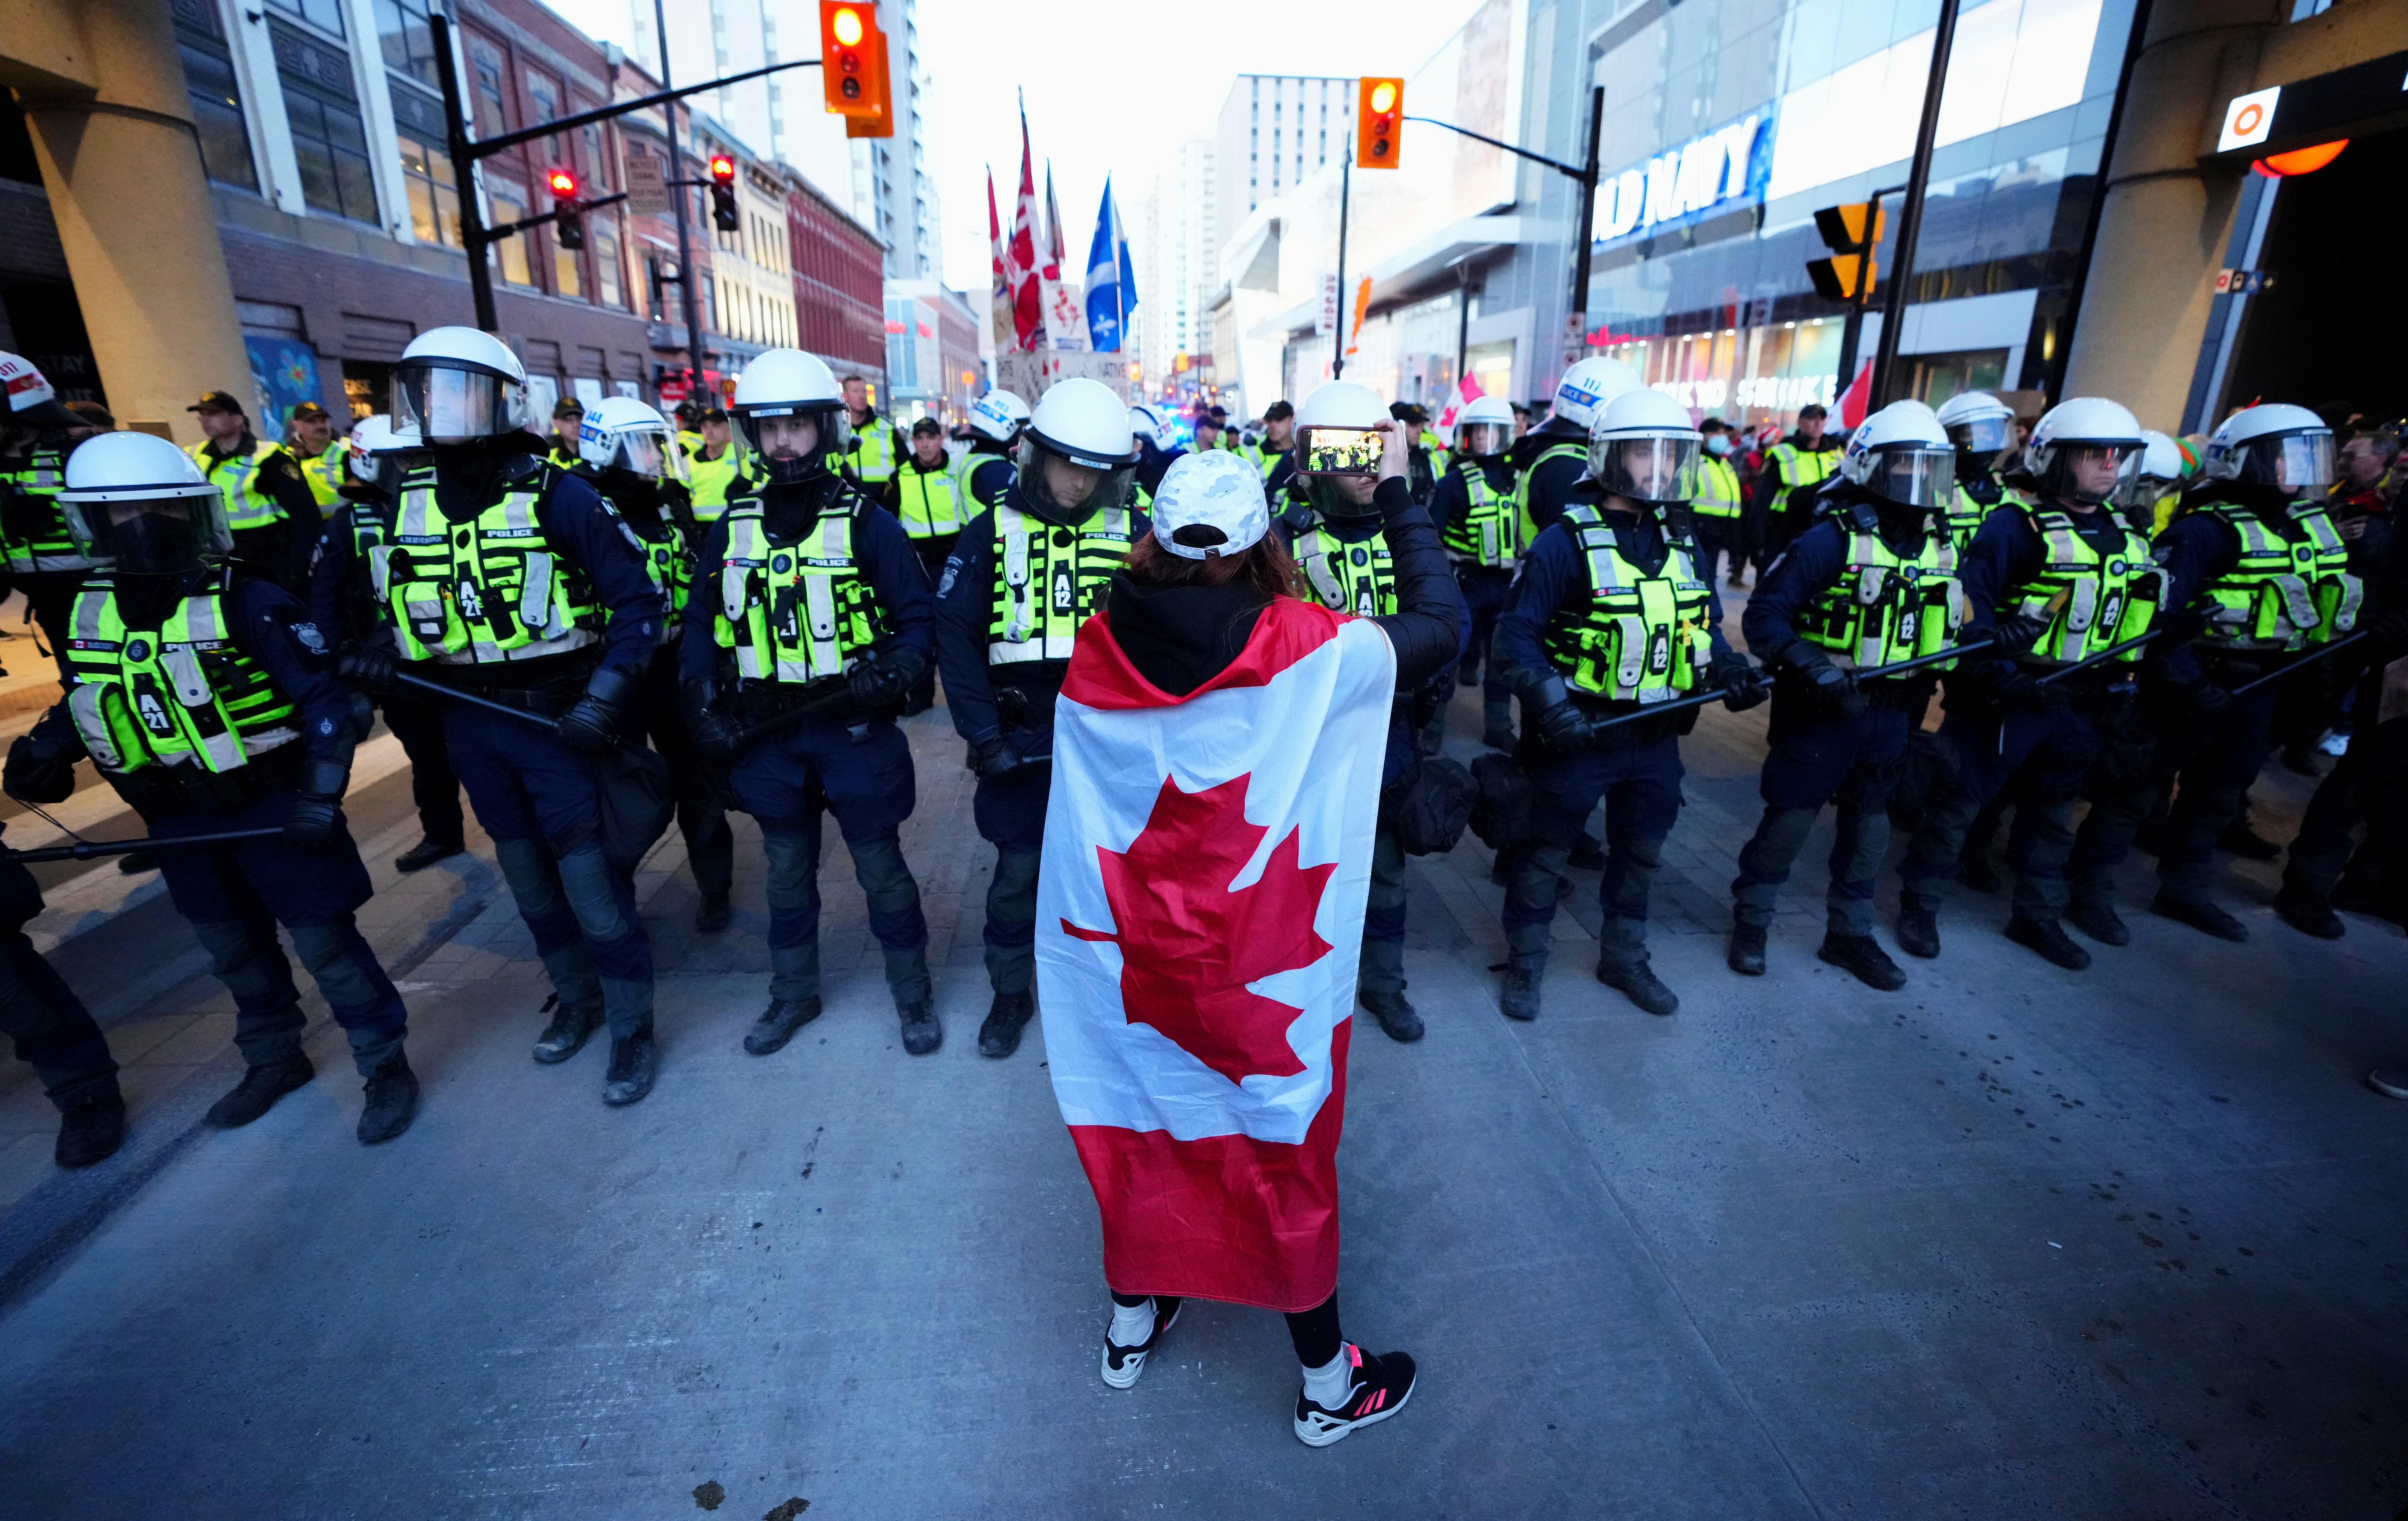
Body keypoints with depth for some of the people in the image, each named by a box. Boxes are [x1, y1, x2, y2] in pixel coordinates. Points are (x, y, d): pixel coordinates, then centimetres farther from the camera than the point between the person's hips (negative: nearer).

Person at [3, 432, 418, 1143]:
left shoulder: (246, 602, -17)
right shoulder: (91, 608, 3)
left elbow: (324, 699, -18)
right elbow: (93, 696, 18)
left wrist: (320, 794, -23)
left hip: (270, 805, -6)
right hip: (177, 819, 7)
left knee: (323, 940, 0)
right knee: (233, 948, 20)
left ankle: (386, 1067, 14)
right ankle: (274, 1060, 39)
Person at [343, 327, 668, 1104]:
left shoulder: (557, 496, -12)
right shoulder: (406, 505, 6)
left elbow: (637, 600, -12)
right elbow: (399, 603, 19)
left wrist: (606, 697, -20)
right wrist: (377, 651, -2)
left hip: (555, 719, -6)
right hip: (467, 723, 6)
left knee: (591, 879, -4)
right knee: (527, 875, 17)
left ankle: (632, 1028, 12)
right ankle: (576, 998, 37)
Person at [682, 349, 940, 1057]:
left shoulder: (865, 523, -7)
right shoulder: (732, 529, 5)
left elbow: (918, 615, -5)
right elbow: (704, 626, 11)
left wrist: (894, 674, -23)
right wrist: (706, 712, 1)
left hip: (854, 728, -4)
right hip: (766, 733, 4)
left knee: (881, 870, 6)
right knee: (787, 873, 17)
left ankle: (912, 991, 25)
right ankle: (793, 993, 35)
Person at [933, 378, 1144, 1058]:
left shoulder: (1133, 534, -1)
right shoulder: (992, 533, -1)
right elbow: (957, 637, -1)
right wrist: (982, 734, -7)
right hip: (1023, 740, 0)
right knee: (1018, 872, 9)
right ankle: (1010, 993, 31)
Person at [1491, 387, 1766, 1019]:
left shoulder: (1681, 543, 6)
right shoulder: (1567, 541, -14)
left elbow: (1706, 623, 17)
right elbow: (1516, 635, -17)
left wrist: (1729, 669, -2)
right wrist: (1552, 707, -28)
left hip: (1658, 736, 7)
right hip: (1580, 734, -6)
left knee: (1641, 852, 20)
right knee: (1547, 851, 9)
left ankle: (1624, 959, 40)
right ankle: (1524, 964, 27)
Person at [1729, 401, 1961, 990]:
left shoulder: (1939, 545, 7)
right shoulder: (1832, 539, -14)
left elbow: (1943, 628, 17)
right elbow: (1763, 614, -19)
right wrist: (1813, 668, -29)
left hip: (1892, 713, 7)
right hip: (1823, 710, -6)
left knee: (1869, 825, 15)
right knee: (1789, 819, 3)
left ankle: (1849, 933, 31)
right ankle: (1750, 921, 21)